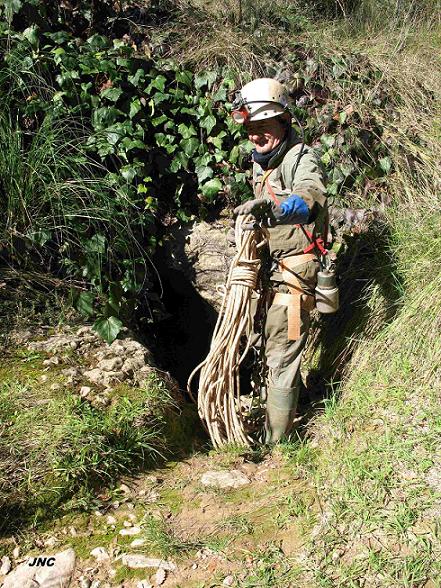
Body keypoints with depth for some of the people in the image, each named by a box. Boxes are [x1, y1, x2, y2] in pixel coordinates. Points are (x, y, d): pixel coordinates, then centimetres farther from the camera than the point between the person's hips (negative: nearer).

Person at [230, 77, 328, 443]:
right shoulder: (261, 162, 12)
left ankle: (275, 443, 3)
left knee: (281, 355, -7)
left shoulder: (301, 158, -16)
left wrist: (271, 205, -56)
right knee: (273, 344, 20)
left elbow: (312, 198, -40)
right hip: (271, 266, 9)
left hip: (296, 269, -9)